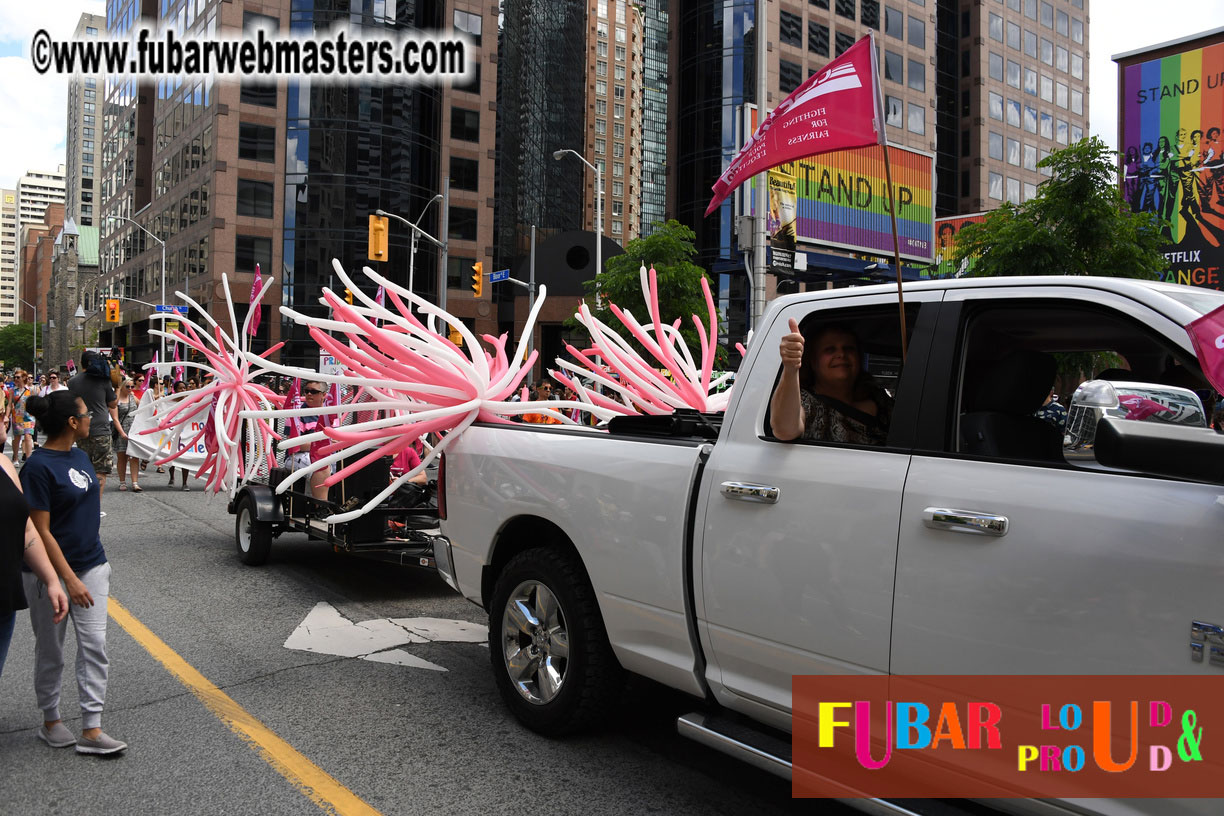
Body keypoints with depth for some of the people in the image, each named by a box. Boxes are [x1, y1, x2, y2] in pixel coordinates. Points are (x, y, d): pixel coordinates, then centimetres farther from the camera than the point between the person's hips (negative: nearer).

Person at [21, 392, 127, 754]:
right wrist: (69, 580, -20)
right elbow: (40, 531, -18)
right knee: (50, 651, 10)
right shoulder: (39, 467, -18)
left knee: (94, 645, 2)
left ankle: (91, 731, 6)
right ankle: (51, 722, 29)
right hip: (52, 573, -7)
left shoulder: (80, 456, 5)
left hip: (91, 565, 7)